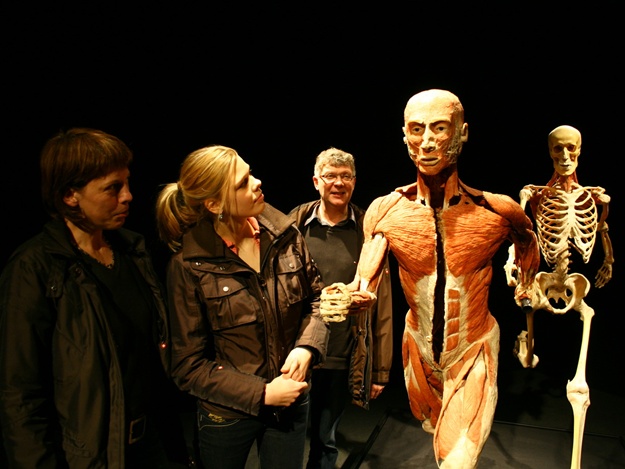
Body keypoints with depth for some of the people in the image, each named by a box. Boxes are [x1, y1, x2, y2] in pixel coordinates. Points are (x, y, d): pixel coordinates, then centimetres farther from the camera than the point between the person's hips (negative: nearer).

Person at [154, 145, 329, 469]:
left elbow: (315, 297, 4)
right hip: (228, 414, -2)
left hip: (292, 403, 3)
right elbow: (189, 366, -13)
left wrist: (306, 347, -14)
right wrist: (261, 394, -17)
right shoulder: (189, 266, -18)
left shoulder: (285, 235, -10)